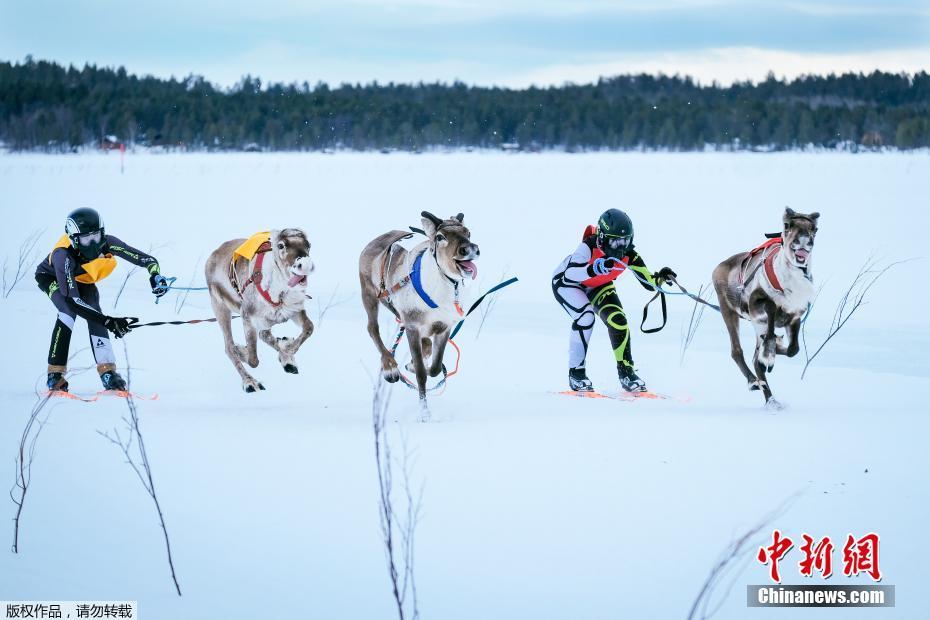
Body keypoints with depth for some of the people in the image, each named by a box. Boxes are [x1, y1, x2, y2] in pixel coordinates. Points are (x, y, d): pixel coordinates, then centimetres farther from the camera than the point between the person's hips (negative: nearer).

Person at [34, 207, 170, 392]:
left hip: (83, 279, 4)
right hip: (51, 278, -4)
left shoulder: (107, 244, -33)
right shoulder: (63, 256, -44)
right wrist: (108, 322, -54)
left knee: (95, 316, -18)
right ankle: (55, 373, -23)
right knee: (69, 311, -29)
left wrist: (156, 275, -53)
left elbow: (147, 259, -29)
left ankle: (107, 371, -17)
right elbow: (72, 300, -48)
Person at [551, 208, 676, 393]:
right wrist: (596, 269, -60)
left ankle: (626, 371, 2)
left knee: (618, 320, -13)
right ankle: (576, 372, -15)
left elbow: (649, 283, -17)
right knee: (585, 317, -28)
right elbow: (570, 274, -47)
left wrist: (661, 277, -39)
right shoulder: (589, 247, -37)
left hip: (597, 285, 5)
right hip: (566, 282, -5)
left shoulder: (628, 255, -23)